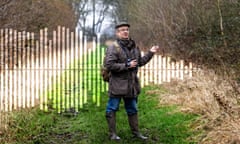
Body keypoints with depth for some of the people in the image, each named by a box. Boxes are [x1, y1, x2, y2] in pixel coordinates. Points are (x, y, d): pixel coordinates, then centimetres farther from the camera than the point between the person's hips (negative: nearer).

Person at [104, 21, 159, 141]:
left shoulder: (134, 47, 11)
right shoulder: (113, 48, -11)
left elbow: (140, 62, 21)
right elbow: (109, 65, -20)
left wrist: (150, 53, 11)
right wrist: (126, 65, -21)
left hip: (131, 85, 7)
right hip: (117, 85, -6)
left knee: (132, 109, 16)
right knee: (112, 109, 0)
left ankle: (136, 132, 27)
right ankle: (112, 133, 10)